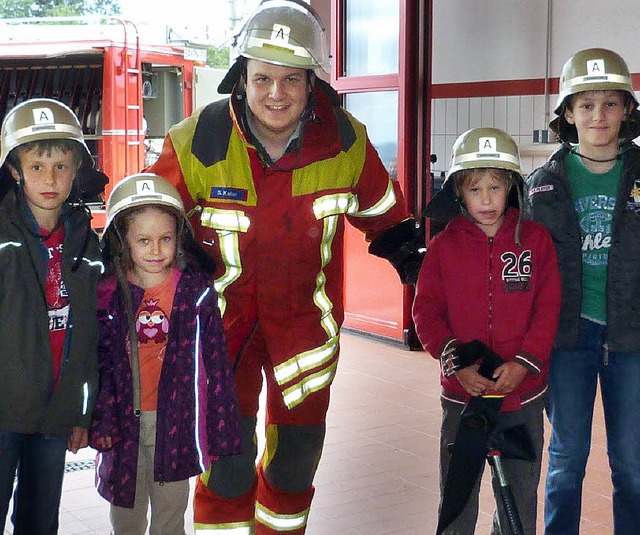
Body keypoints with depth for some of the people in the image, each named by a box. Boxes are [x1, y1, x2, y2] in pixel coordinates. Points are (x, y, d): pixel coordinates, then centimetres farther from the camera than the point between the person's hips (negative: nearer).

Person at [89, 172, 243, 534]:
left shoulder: (196, 290, -7)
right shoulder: (109, 294, -4)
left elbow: (215, 361, -4)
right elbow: (101, 361, 1)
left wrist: (220, 428, -4)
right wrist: (102, 419, -4)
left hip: (175, 420, -1)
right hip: (125, 422, 1)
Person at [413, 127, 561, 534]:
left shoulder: (535, 238, -1)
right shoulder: (443, 246, -1)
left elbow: (548, 308, -2)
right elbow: (426, 311, -2)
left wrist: (524, 362, -14)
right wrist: (455, 363, -14)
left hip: (524, 391, 1)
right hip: (463, 393, 0)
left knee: (521, 491, 14)